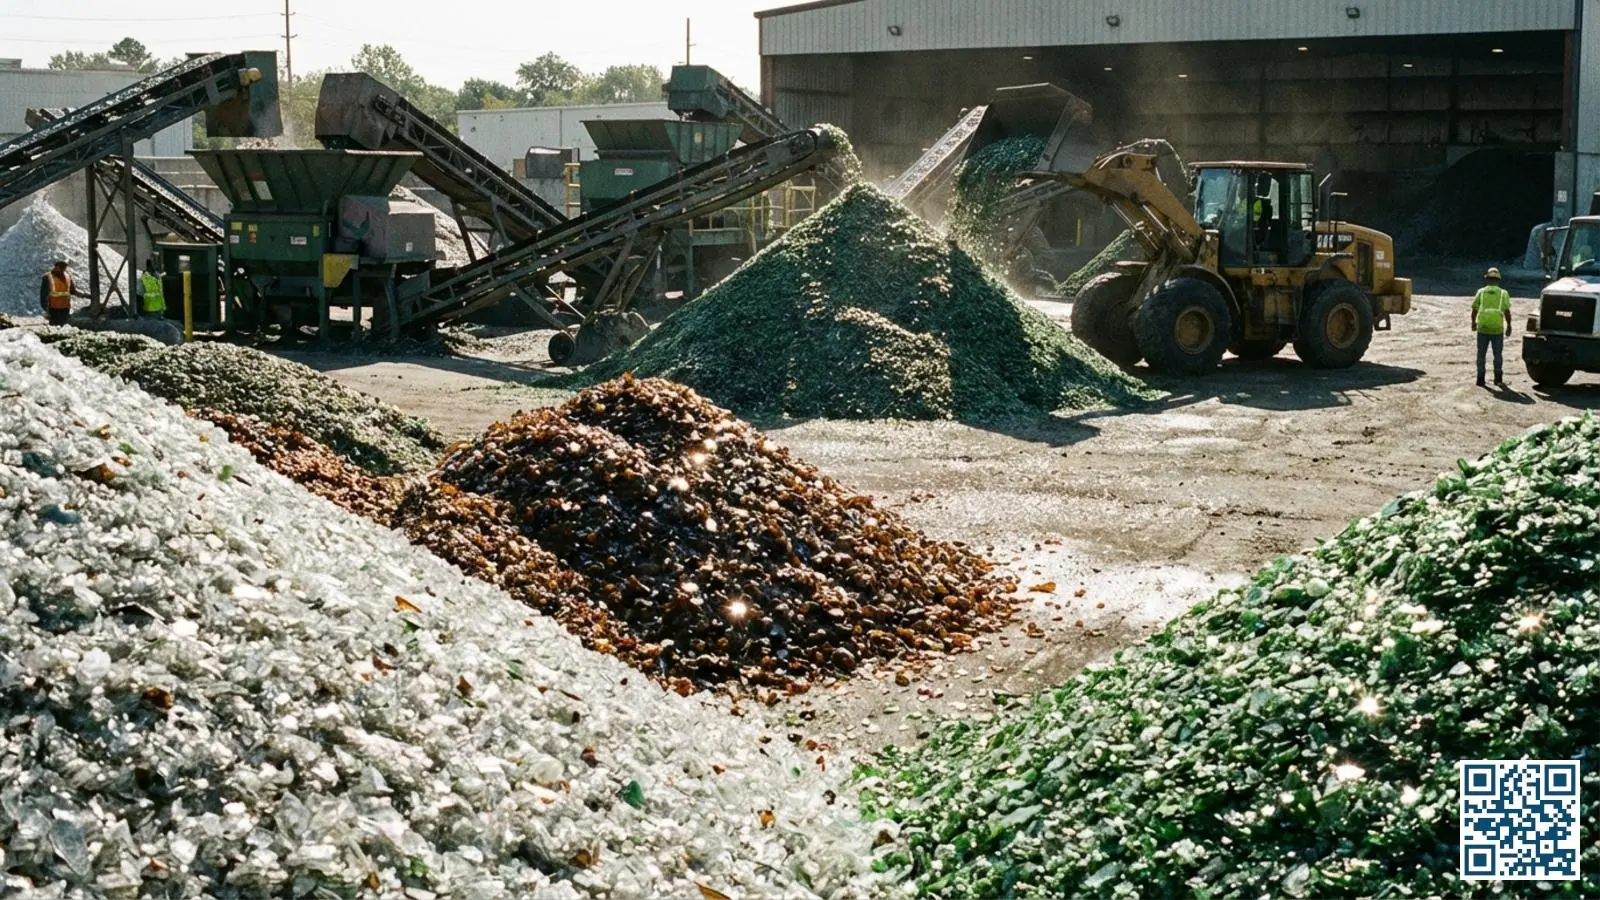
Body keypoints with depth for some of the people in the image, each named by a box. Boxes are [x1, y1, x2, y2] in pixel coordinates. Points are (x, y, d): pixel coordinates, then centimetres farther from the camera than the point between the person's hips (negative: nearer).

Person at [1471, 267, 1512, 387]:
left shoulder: (1481, 292, 4)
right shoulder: (1503, 293, 1)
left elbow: (1474, 309, 6)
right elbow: (1507, 311, -4)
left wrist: (1473, 322, 22)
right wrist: (1509, 326, 6)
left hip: (1483, 328, 0)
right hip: (1497, 328, 0)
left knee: (1481, 354, 8)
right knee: (1498, 354, 12)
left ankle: (1480, 378, 4)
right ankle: (1498, 378, 15)